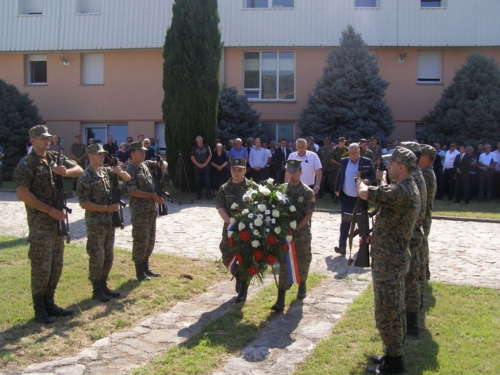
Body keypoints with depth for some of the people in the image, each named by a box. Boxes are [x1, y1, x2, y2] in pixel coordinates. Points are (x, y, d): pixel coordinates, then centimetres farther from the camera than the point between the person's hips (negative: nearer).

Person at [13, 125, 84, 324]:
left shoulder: (55, 157, 10)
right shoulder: (26, 164, -10)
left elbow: (79, 170, 12)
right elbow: (22, 194, -18)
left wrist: (66, 172, -12)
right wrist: (50, 210, -18)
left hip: (57, 219, 7)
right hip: (40, 222, -7)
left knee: (56, 265, 12)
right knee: (41, 267, -3)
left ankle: (49, 303, 24)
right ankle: (39, 309, 9)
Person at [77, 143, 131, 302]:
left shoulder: (106, 171, 7)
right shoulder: (85, 178, -13)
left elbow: (127, 178, 12)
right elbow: (84, 204, -17)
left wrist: (119, 172, -10)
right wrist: (107, 208, -20)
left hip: (110, 222, 7)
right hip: (96, 224, -7)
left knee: (108, 257, 14)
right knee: (97, 258, 1)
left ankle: (103, 286, 25)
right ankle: (97, 291, 12)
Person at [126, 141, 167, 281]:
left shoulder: (146, 165, 10)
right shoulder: (130, 170, -13)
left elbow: (160, 164, 22)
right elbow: (133, 191, -19)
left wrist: (163, 163, -4)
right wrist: (153, 196, -20)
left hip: (152, 209, 8)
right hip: (140, 211, -8)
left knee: (150, 241, 15)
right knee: (140, 242, -1)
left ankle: (146, 268, 26)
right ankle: (140, 272, 9)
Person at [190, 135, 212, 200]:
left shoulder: (206, 147, 4)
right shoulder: (194, 148, 6)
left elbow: (210, 156, 2)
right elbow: (192, 158, 3)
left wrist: (205, 164, -7)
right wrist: (198, 164, -8)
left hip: (205, 167, -1)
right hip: (197, 167, 1)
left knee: (207, 181, -6)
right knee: (197, 181, 2)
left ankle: (208, 194, -4)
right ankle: (198, 195, 9)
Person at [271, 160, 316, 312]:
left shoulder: (307, 192, -6)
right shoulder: (281, 189, 4)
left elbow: (308, 215, -9)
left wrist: (296, 228, -17)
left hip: (302, 233, -1)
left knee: (302, 262, 15)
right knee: (284, 265, -3)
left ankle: (302, 286, 42)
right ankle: (280, 301, -5)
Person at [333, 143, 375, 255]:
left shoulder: (366, 162, -7)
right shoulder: (344, 161, 2)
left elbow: (373, 176, -4)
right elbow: (339, 175, 11)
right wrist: (336, 189, 12)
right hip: (346, 197, 1)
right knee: (345, 222, -2)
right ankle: (342, 246, -2)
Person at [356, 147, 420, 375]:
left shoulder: (400, 191, -24)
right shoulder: (409, 189, 10)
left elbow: (364, 193, -21)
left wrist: (361, 181, -1)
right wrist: (382, 181, 28)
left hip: (388, 260, -11)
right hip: (395, 258, 11)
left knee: (386, 313, -1)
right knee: (395, 311, 19)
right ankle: (394, 355, 31)